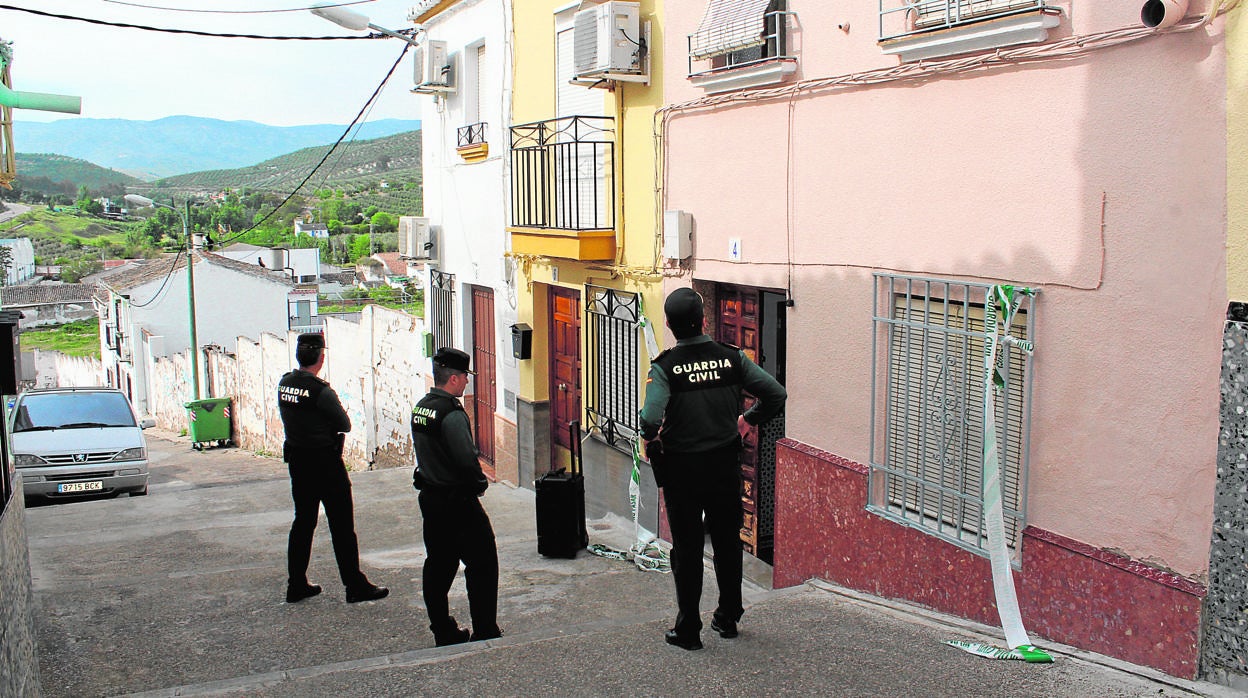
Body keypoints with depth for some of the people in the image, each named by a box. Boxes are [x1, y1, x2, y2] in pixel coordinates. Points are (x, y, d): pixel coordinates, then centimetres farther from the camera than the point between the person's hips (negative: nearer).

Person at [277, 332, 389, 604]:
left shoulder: (284, 383, 1)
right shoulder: (321, 391, -20)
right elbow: (345, 425, -11)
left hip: (297, 461, 7)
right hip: (326, 463, -7)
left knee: (303, 521, 16)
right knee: (342, 525, 1)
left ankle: (296, 585, 22)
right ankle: (355, 586, 7)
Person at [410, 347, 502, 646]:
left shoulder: (420, 407, 8)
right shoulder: (451, 413, -20)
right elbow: (466, 460, -26)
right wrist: (480, 484, -7)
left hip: (429, 496, 9)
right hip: (458, 501, -9)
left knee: (438, 565, 14)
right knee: (482, 564, 0)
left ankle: (443, 632, 22)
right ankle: (485, 633, 4)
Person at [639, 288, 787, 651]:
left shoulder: (664, 366, -14)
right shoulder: (732, 357, -4)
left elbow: (651, 419, -27)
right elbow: (776, 394, -4)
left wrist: (650, 439, -4)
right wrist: (746, 421, 10)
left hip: (681, 467, -3)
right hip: (726, 464, 3)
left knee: (686, 549, 8)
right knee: (728, 543, 18)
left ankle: (688, 630, 15)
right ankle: (728, 618, 30)